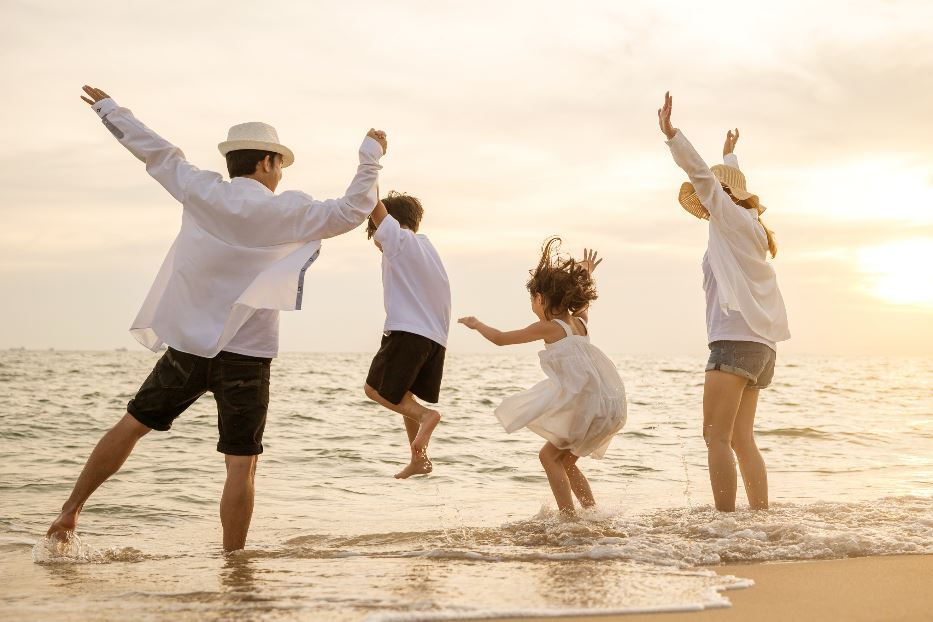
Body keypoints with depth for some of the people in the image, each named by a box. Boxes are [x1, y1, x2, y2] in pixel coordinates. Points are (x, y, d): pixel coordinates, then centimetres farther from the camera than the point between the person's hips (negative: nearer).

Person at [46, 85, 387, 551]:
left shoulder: (200, 191, 1)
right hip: (245, 355, -3)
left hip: (187, 346, 4)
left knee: (131, 425, 19)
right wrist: (370, 156, 9)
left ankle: (71, 510, 24)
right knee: (241, 466, 1)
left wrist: (108, 108, 29)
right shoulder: (284, 210, -6)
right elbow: (350, 211, -4)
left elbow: (155, 150, 14)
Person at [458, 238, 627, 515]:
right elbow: (583, 303, 42)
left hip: (585, 403, -9)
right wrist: (587, 275, 55)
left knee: (549, 454, -4)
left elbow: (500, 338, 2)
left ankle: (569, 517, -11)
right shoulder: (579, 322, 14)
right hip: (606, 405, 9)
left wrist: (477, 324, 19)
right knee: (564, 460, 18)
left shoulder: (549, 327, -7)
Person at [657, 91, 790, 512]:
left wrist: (670, 132, -20)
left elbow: (702, 175, -15)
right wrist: (730, 155, 59)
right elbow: (727, 181, 42)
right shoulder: (747, 224, 22)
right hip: (758, 345, 10)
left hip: (735, 340, -10)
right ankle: (761, 516, 3)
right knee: (742, 440, 7)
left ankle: (725, 519, -17)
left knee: (717, 437, -12)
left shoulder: (732, 218, -1)